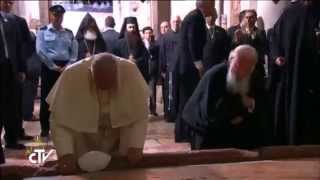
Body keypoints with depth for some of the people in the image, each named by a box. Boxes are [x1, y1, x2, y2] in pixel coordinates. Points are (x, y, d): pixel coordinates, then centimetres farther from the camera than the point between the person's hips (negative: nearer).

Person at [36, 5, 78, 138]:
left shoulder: (69, 33, 10)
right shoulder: (43, 31, 1)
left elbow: (74, 52, 7)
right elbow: (40, 51, -8)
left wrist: (67, 66, -7)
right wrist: (54, 67, -11)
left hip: (65, 68, 3)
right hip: (49, 67, -3)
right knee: (46, 98, 1)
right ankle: (45, 128, 11)